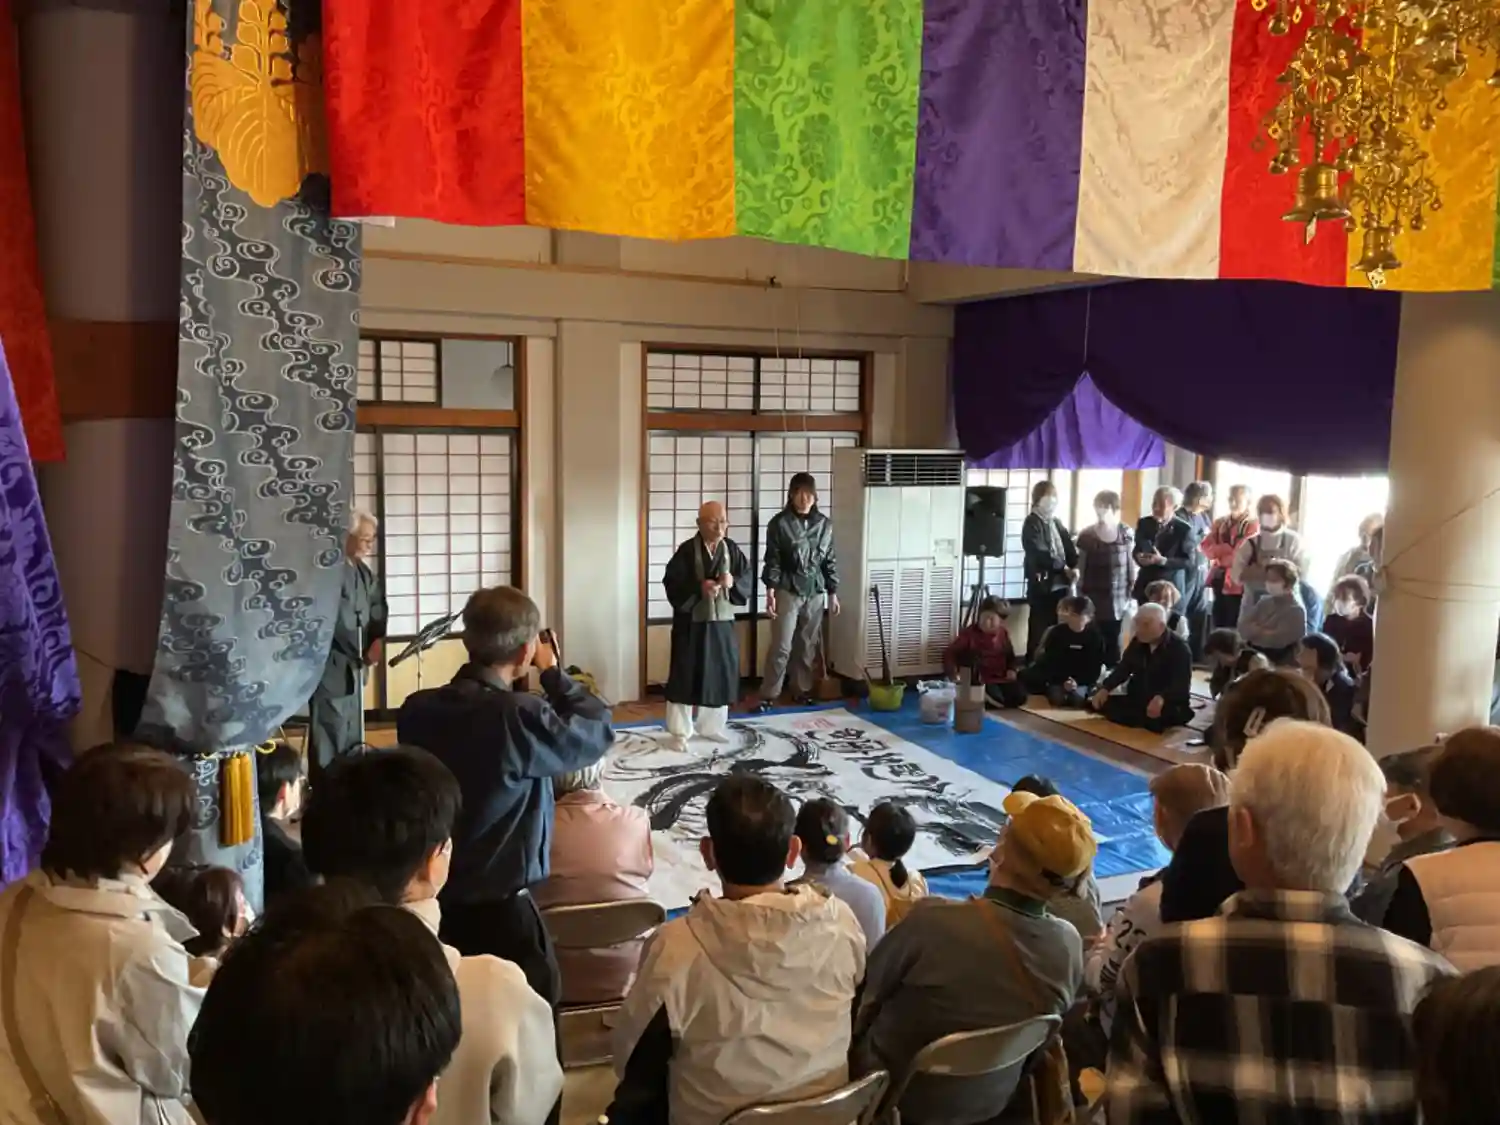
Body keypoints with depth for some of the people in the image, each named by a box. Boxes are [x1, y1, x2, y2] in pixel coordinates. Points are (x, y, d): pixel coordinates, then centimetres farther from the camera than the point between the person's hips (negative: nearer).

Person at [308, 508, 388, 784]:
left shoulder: (362, 569, 11)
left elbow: (377, 605, 8)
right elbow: (335, 621, -23)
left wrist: (378, 639, -10)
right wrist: (363, 651, -17)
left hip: (353, 663, 9)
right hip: (329, 666, -9)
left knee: (351, 735, 17)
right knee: (330, 735, -4)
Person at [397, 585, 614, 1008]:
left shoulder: (416, 709, -6)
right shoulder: (520, 717, -24)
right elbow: (599, 731, -9)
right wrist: (552, 673, 2)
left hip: (431, 901, 7)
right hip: (500, 910, -6)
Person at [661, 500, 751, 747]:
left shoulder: (732, 549, 2)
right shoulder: (687, 550, -10)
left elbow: (747, 578, 4)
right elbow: (671, 583, -12)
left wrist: (733, 583, -17)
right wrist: (699, 588, -25)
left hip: (722, 622, 5)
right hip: (691, 623, -4)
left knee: (721, 675, 11)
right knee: (686, 676, 0)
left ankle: (711, 727, 27)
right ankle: (680, 732, 11)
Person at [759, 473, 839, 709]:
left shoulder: (825, 524, 5)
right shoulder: (779, 523, -6)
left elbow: (830, 561, 10)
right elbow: (772, 560, -6)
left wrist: (833, 593, 9)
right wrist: (770, 592, -12)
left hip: (815, 592, 4)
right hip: (787, 591, -3)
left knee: (808, 645, 9)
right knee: (781, 646, -5)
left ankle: (803, 690, 23)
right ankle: (768, 694, 3)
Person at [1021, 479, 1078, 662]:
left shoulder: (1057, 523, 17)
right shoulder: (1032, 523, -7)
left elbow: (1070, 547, 9)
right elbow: (1040, 554, -16)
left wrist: (1074, 567, -9)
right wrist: (1064, 568, -12)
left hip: (1060, 584, 7)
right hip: (1042, 585, -7)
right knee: (1039, 630, 0)